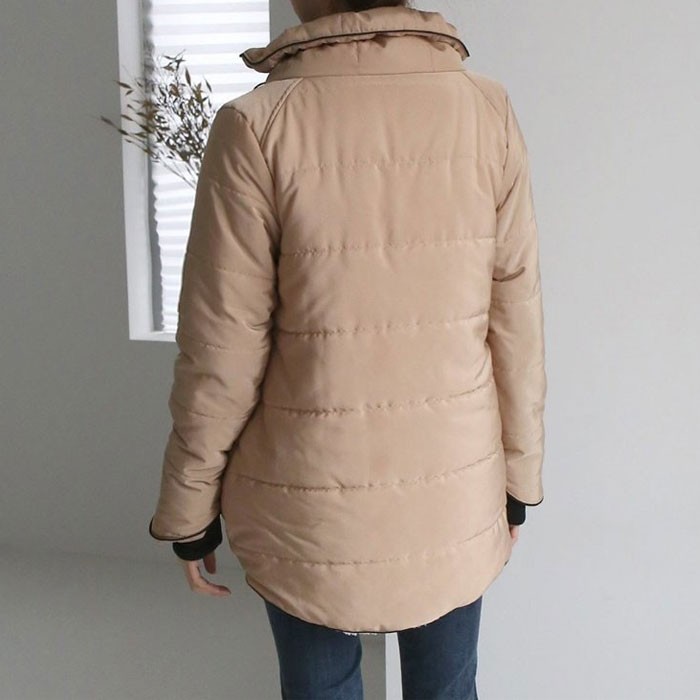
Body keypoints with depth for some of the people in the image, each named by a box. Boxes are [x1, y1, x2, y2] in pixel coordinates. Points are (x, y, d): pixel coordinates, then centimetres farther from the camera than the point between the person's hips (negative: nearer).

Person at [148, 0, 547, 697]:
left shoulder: (256, 125, -15)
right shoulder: (488, 109, -8)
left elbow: (221, 354, -12)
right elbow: (515, 322, -4)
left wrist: (188, 508, 2)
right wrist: (519, 476, 10)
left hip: (313, 507, -2)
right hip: (457, 493, 3)